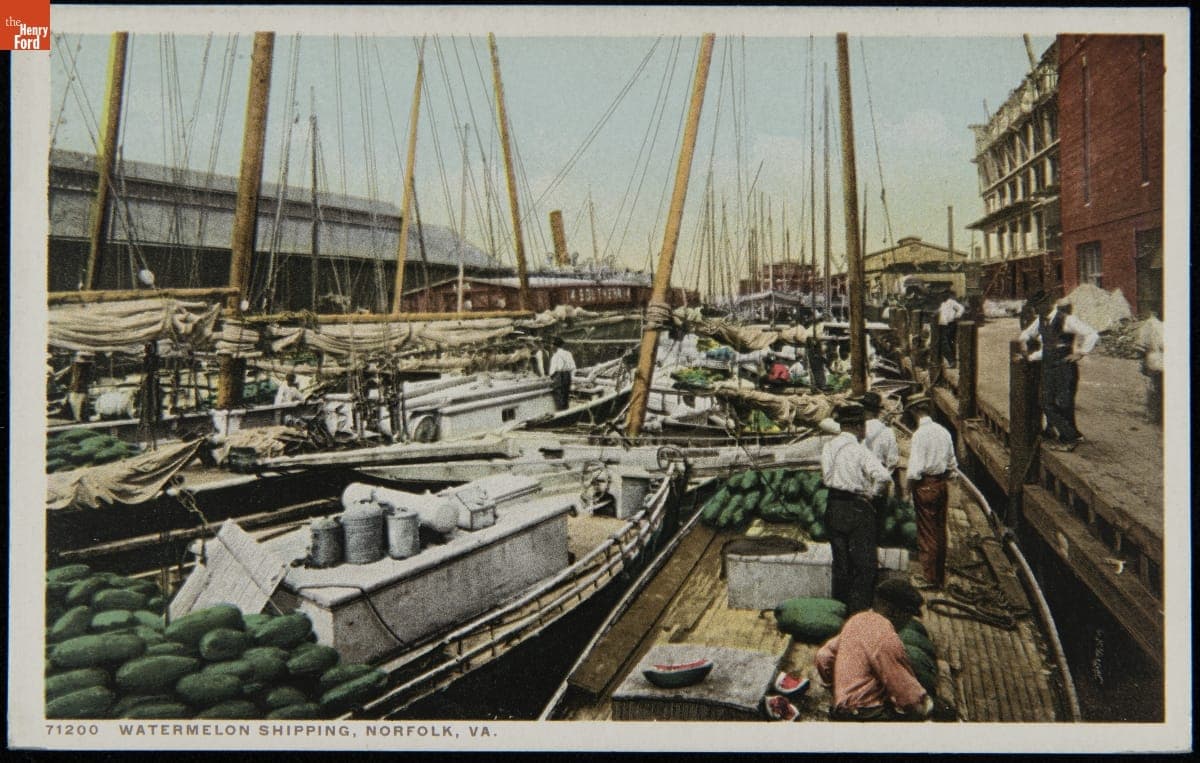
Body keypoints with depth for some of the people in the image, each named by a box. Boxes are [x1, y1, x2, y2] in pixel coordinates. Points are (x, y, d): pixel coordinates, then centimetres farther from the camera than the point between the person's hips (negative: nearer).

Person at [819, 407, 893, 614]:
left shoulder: (828, 447, 3)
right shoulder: (859, 450, -16)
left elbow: (825, 424, 25)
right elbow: (883, 476, -27)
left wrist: (841, 430, 13)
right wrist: (871, 493, -10)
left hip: (834, 507, 7)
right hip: (857, 509, -7)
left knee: (840, 561, 16)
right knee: (865, 564, 2)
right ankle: (858, 610, -1)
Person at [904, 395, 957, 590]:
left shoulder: (920, 434, -17)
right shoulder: (943, 431, 5)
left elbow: (915, 466, -20)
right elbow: (952, 463, 12)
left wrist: (909, 486, -7)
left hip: (925, 485, -7)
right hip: (942, 484, 7)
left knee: (926, 532, 2)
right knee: (940, 531, 14)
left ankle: (930, 577, 7)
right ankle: (940, 576, 23)